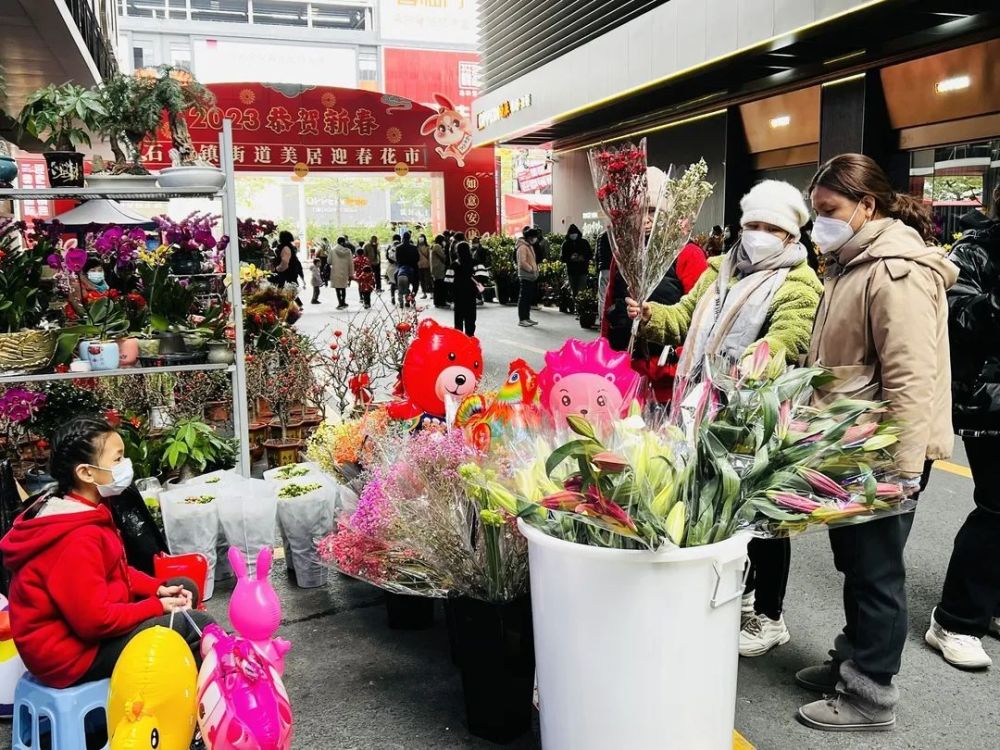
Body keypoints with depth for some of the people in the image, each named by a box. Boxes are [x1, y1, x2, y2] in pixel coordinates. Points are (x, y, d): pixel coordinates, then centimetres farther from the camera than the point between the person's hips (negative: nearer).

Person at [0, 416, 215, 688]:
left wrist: (159, 589, -1)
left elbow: (118, 571, 14)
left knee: (186, 588, 11)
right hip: (73, 649, -10)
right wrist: (158, 607, -15)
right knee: (199, 626, -14)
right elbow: (96, 620, -29)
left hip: (88, 619, 10)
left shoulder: (85, 513, 3)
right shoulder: (77, 540, -28)